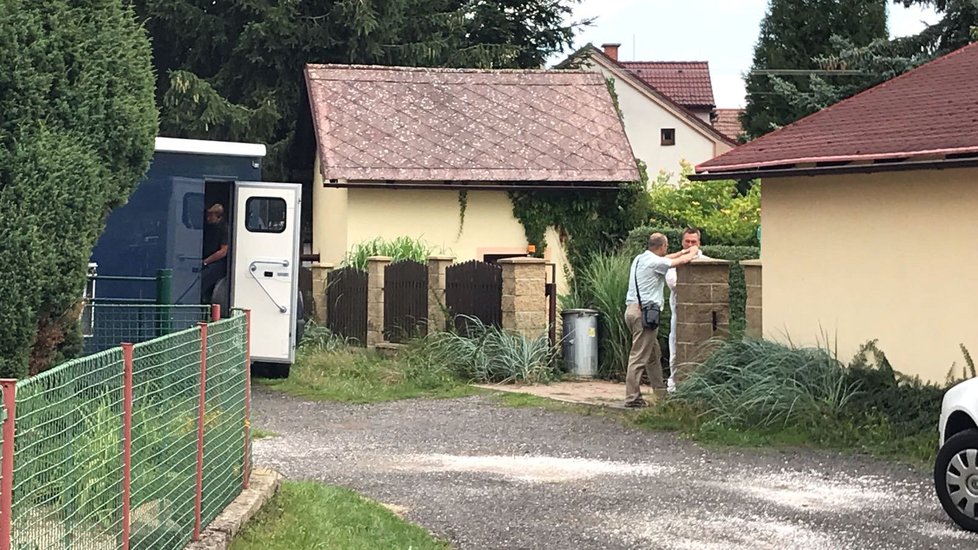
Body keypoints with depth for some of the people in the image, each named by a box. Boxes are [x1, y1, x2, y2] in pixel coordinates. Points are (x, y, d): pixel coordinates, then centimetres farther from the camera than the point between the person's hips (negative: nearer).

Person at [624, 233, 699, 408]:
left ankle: (660, 390, 25)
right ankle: (632, 397, -9)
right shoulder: (654, 262, -12)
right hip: (644, 312, -10)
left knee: (654, 354, 18)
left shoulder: (639, 259, 15)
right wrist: (693, 252, 16)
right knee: (639, 356, -9)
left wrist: (683, 252, 41)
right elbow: (683, 261, -5)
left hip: (632, 309, 10)